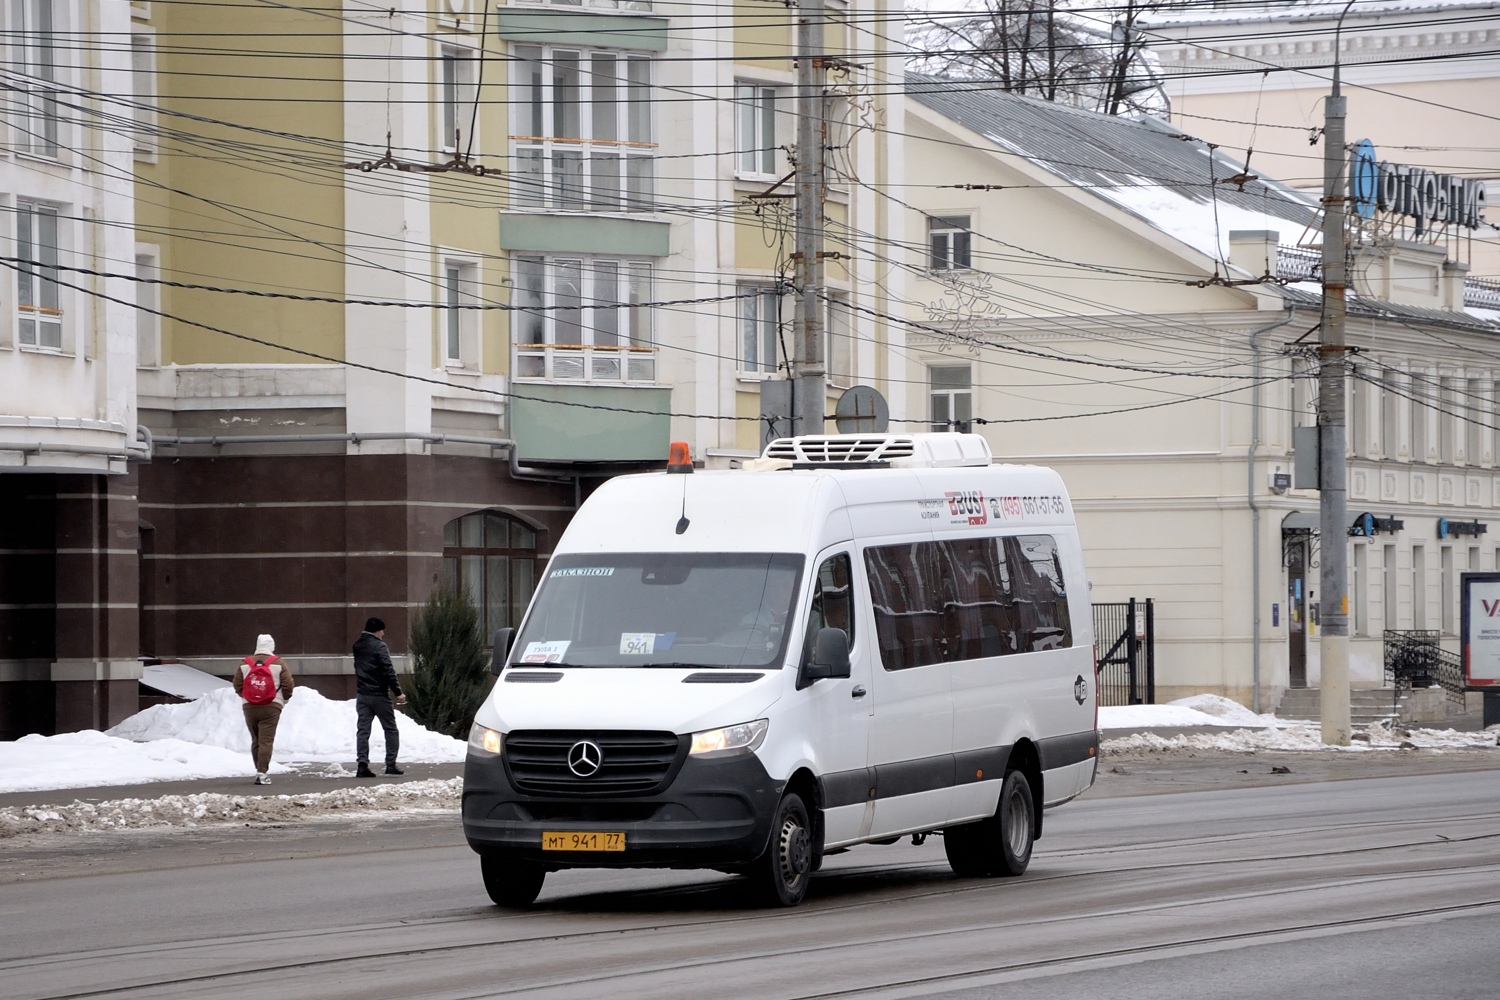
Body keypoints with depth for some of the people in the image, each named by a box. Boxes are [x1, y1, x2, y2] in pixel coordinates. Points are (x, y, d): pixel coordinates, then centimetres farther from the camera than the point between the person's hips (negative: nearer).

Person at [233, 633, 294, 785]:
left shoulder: (245, 664, 4)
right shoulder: (278, 664, -4)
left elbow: (237, 686, 5)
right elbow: (288, 685, -5)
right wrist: (283, 699, 14)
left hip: (250, 707, 3)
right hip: (271, 707, -3)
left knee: (255, 741, 16)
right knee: (266, 741, -5)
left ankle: (259, 771, 21)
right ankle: (262, 773, -14)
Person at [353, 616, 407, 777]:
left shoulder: (358, 646, 9)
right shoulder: (379, 647, -14)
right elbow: (388, 671, -18)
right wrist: (398, 692, -16)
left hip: (362, 695, 6)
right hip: (379, 695, -6)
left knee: (363, 730, 3)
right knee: (390, 729, 7)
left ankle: (363, 765, -7)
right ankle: (390, 764, 4)